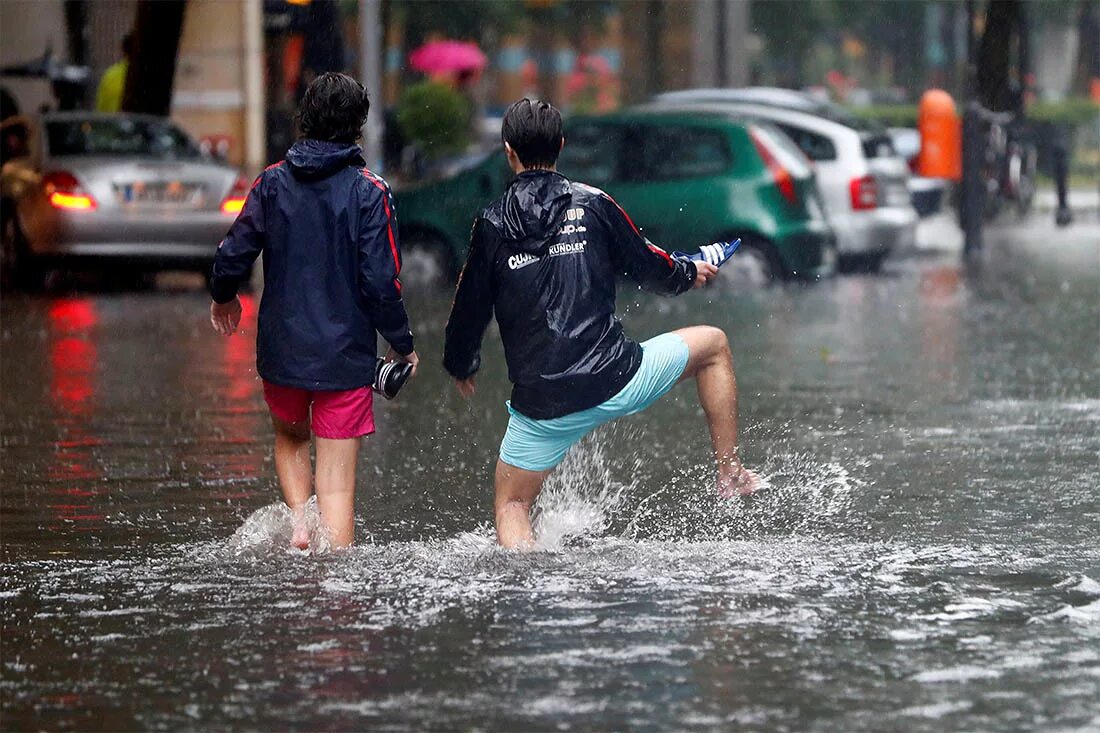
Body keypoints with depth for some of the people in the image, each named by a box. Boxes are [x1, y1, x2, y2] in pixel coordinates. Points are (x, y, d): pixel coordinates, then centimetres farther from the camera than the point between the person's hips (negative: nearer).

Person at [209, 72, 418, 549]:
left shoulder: (273, 182, -1)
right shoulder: (368, 191, -9)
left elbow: (233, 256, 0)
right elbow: (380, 282, -12)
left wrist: (223, 297, 22)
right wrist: (402, 345, 2)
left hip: (281, 349, 3)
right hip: (346, 355, -3)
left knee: (290, 437, 29)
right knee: (337, 483, 0)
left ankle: (297, 520, 7)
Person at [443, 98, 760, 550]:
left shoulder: (492, 225, 1)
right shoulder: (592, 204, 0)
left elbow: (470, 310, 8)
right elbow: (649, 268, 9)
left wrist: (460, 368, 28)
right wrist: (689, 274, 32)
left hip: (541, 404, 0)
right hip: (616, 383, 0)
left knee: (511, 507, 16)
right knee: (712, 344, 23)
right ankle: (731, 475, 23)